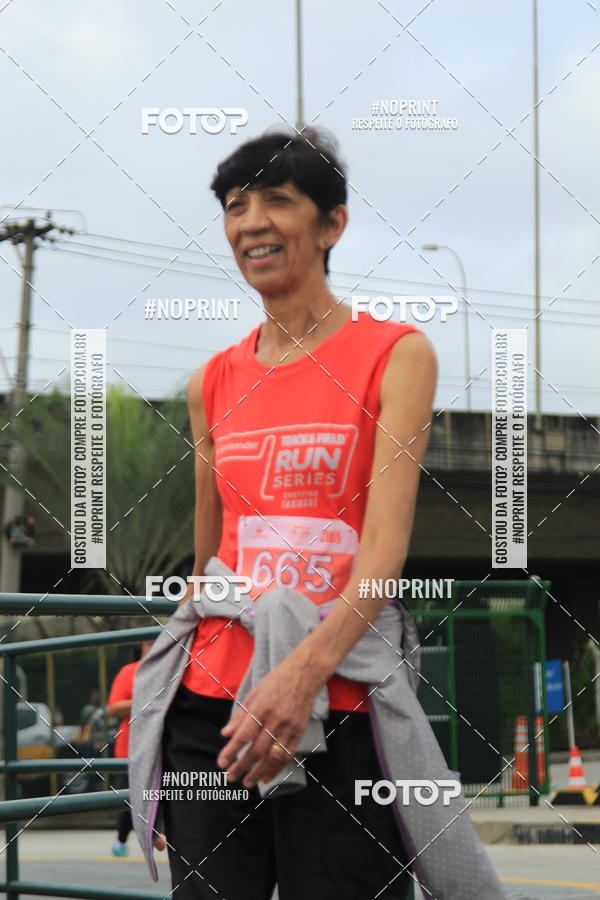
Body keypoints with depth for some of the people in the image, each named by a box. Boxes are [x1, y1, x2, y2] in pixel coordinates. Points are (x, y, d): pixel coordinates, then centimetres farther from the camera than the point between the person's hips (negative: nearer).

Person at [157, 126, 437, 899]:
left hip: (338, 709, -4)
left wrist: (305, 670, -26)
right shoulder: (213, 384, 14)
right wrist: (157, 747, 15)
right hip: (211, 707, 4)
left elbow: (386, 544, -10)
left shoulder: (394, 355, 0)